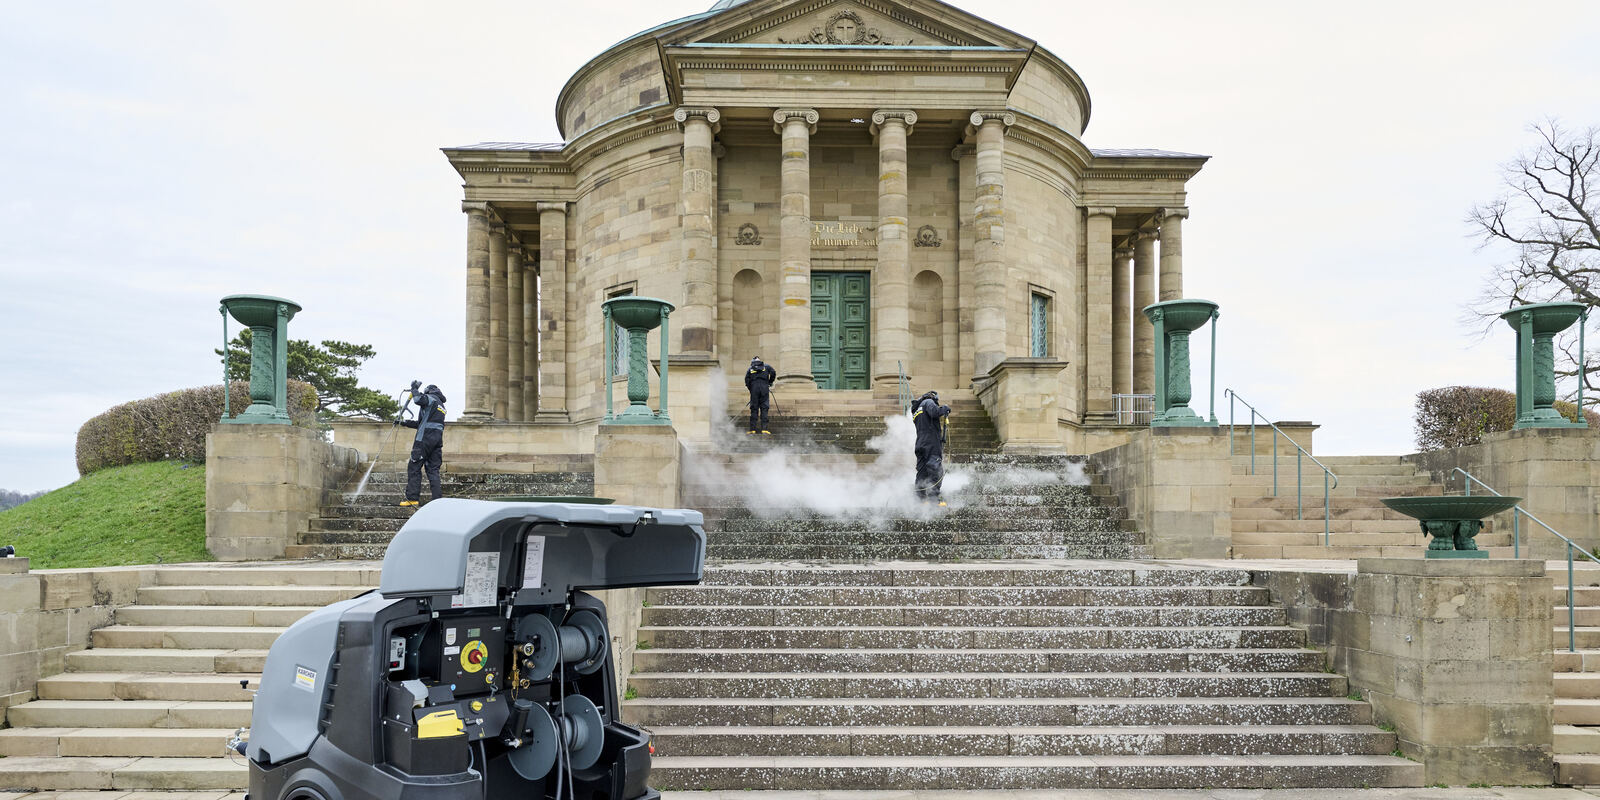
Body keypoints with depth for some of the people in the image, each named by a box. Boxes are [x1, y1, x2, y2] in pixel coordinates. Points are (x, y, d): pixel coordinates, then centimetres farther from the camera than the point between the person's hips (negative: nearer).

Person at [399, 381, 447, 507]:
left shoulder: (431, 398, 1)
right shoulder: (441, 405, 27)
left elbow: (419, 399, -24)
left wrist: (414, 388, -7)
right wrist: (405, 422, 30)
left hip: (425, 438, -8)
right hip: (438, 439, 8)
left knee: (414, 467, -3)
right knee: (433, 469, 8)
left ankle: (412, 498, -7)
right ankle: (437, 498, 0)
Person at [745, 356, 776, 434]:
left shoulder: (750, 368, 19)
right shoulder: (766, 366, 18)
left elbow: (747, 380, 8)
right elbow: (773, 372, 2)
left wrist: (751, 389, 15)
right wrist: (770, 383, 14)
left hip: (754, 387, 1)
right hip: (764, 387, -1)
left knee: (754, 408, 4)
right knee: (764, 408, -2)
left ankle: (752, 428, 0)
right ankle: (764, 428, -11)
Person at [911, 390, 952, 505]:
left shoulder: (916, 410, 29)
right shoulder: (928, 402, 3)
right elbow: (934, 412, -17)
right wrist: (944, 409, -1)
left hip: (920, 443, 9)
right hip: (931, 442, -9)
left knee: (922, 472, 9)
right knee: (936, 470, -10)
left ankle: (920, 498, 8)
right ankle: (933, 498, -17)